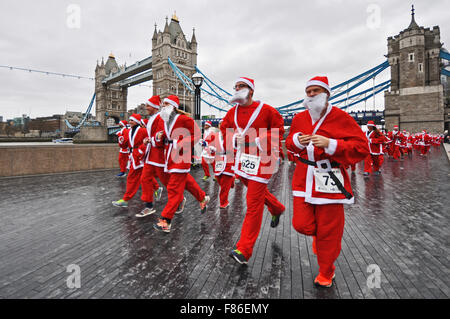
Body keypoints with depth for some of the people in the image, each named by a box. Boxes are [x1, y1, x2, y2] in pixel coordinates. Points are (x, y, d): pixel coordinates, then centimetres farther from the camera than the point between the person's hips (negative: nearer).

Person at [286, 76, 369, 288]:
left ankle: (326, 273, 31)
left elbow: (362, 147, -10)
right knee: (301, 224, 2)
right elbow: (289, 143, 20)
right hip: (304, 179, 4)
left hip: (329, 181, -3)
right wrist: (297, 141, -5)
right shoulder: (299, 118, 8)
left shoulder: (341, 118, -6)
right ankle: (318, 235, 40)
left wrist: (330, 144, -22)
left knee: (328, 232, 7)